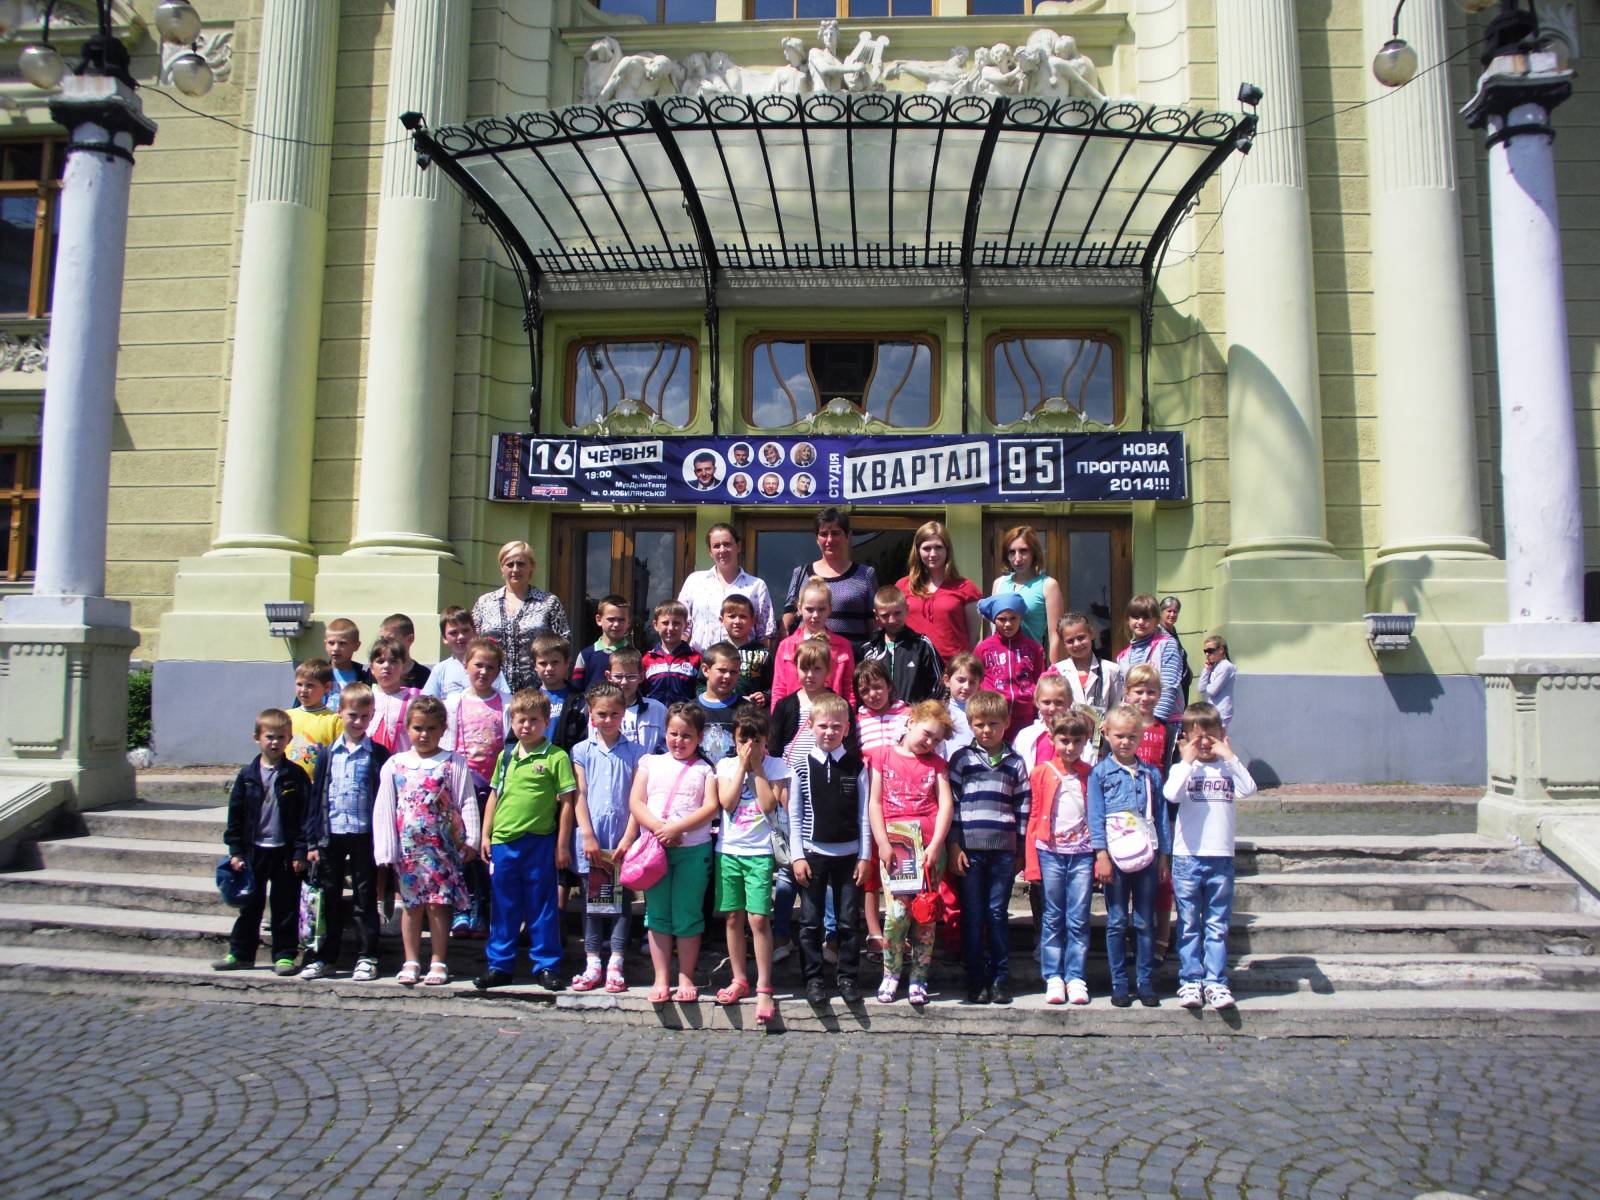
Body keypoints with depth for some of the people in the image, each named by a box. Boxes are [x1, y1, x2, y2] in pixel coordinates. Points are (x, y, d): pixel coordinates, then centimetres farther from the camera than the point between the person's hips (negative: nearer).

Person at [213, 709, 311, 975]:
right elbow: (235, 815, 6)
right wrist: (235, 851, 2)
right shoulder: (247, 775, 3)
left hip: (285, 851, -2)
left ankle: (284, 955, 14)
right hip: (254, 850, 3)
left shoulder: (295, 776, -4)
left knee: (285, 905, 5)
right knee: (250, 904, 12)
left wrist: (300, 852, -9)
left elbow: (305, 816, -5)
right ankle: (240, 954, 24)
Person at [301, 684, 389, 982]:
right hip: (331, 835, 3)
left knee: (365, 899, 5)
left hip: (365, 835, -3)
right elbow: (316, 798, 6)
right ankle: (326, 958, 21)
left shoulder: (378, 755, -2)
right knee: (330, 899, 11)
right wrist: (312, 840, 2)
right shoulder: (329, 755, 6)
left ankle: (367, 958, 13)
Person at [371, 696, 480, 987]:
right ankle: (411, 962, 19)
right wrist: (386, 850, 0)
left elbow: (467, 803, -3)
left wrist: (470, 842, -7)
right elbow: (383, 808, 5)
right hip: (408, 848, 3)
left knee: (438, 904, 1)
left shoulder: (454, 763, -2)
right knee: (411, 905, 10)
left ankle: (438, 963, 10)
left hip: (442, 847, -2)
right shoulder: (395, 764, 5)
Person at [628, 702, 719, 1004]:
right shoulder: (650, 763, 10)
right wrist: (660, 829, -14)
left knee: (688, 915, 4)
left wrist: (676, 829, -17)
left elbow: (711, 807, -6)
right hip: (655, 847, 2)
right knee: (658, 914, 7)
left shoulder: (704, 769, 5)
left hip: (693, 849, -2)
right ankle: (661, 979, 15)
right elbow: (636, 802, 1)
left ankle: (686, 978, 15)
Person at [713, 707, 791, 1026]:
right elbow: (727, 802, -8)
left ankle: (763, 988, 1)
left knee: (759, 918, -8)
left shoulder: (775, 766, 1)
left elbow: (769, 804, -12)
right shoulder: (726, 765, 6)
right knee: (734, 917, 9)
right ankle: (739, 980, 23)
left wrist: (756, 767, -10)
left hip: (760, 852, -3)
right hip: (729, 850, 3)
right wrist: (742, 766, -8)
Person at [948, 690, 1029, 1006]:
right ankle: (975, 979, 13)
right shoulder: (962, 758, 3)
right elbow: (952, 802, 0)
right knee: (972, 916, 4)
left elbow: (1023, 807, 10)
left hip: (1003, 849, 1)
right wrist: (954, 846, -5)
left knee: (998, 914, 6)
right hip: (969, 848, -1)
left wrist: (1022, 849, 6)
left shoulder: (1015, 761, 9)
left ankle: (1000, 978, 15)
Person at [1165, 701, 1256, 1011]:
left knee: (1218, 925, 8)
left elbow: (1249, 788, -15)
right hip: (1187, 857, -1)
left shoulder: (1228, 768, 5)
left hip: (1221, 858, 2)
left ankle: (1215, 982, 14)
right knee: (1188, 924, 7)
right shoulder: (1182, 768, -1)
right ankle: (1190, 980, 14)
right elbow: (1171, 794, -21)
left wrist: (1229, 756, -16)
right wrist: (1188, 761, -17)